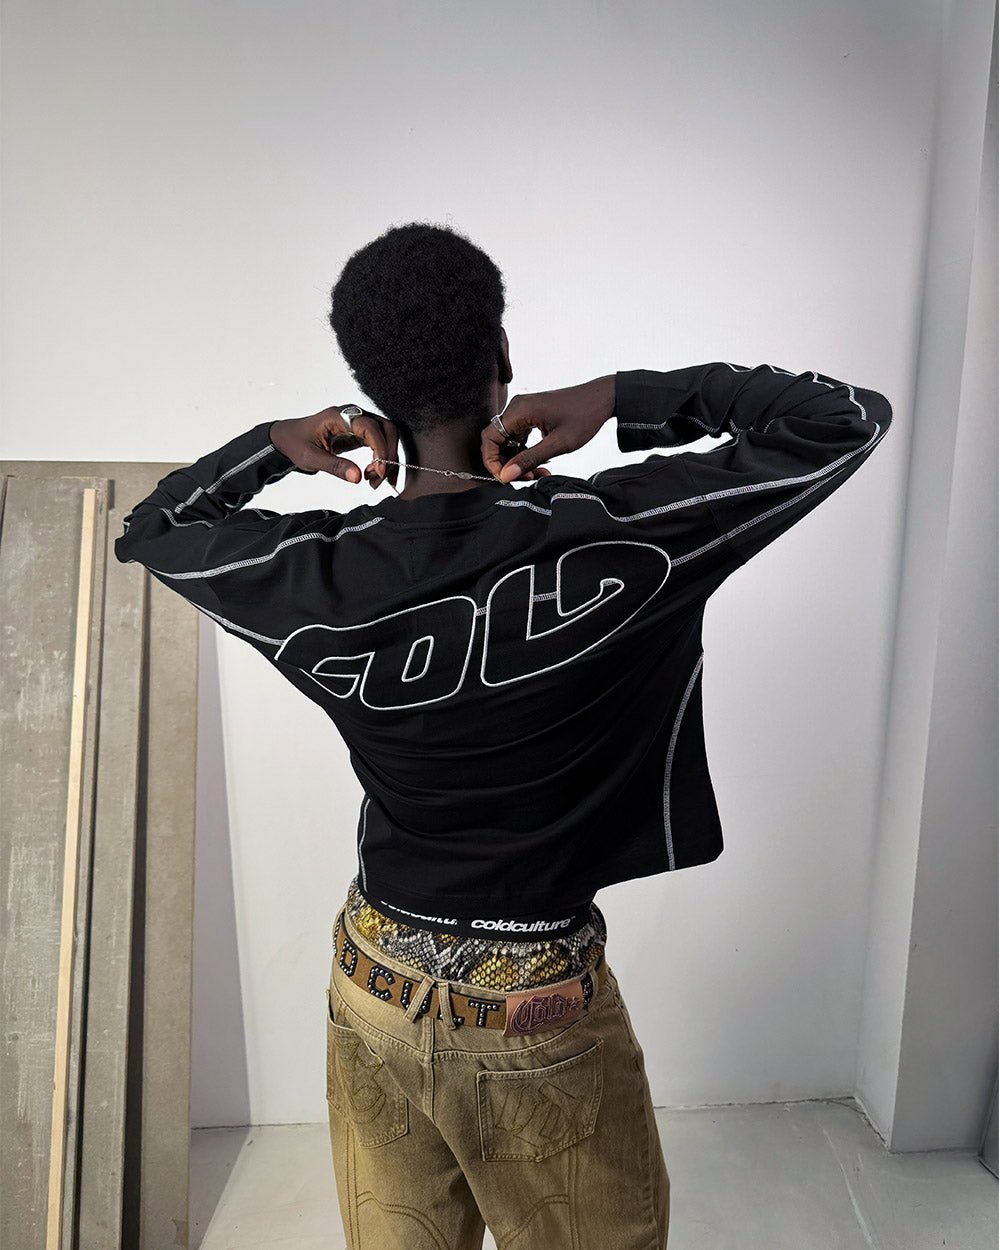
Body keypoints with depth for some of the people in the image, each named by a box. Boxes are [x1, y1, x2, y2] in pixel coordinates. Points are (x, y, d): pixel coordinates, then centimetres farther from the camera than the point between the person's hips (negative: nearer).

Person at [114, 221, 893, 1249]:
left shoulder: (312, 575, -15)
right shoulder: (607, 539, -24)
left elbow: (146, 531, 7)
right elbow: (850, 419, -12)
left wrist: (270, 445, -5)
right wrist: (625, 398, -17)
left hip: (373, 995, 3)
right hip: (539, 1015, -2)